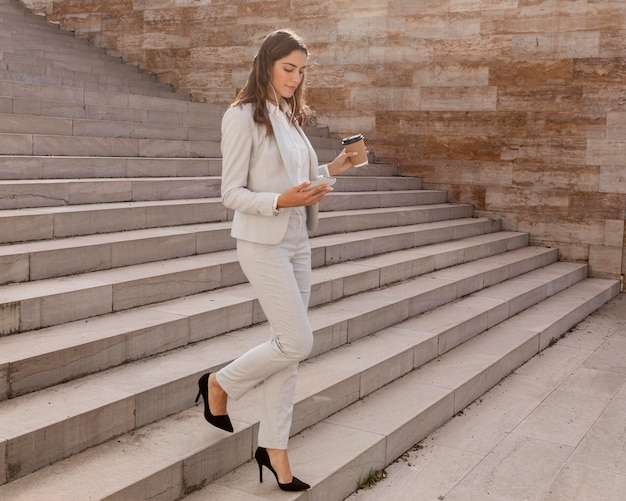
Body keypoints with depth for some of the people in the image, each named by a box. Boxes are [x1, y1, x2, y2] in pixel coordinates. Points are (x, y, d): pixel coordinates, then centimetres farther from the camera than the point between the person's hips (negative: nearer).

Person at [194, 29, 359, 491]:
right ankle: (220, 383, 17)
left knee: (287, 348, 8)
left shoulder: (289, 116, 13)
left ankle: (274, 449, 19)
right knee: (297, 343, -9)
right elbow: (232, 193, -14)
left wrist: (331, 170, 4)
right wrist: (281, 201, -26)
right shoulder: (243, 117, -11)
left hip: (297, 243, 8)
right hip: (263, 244, -8)